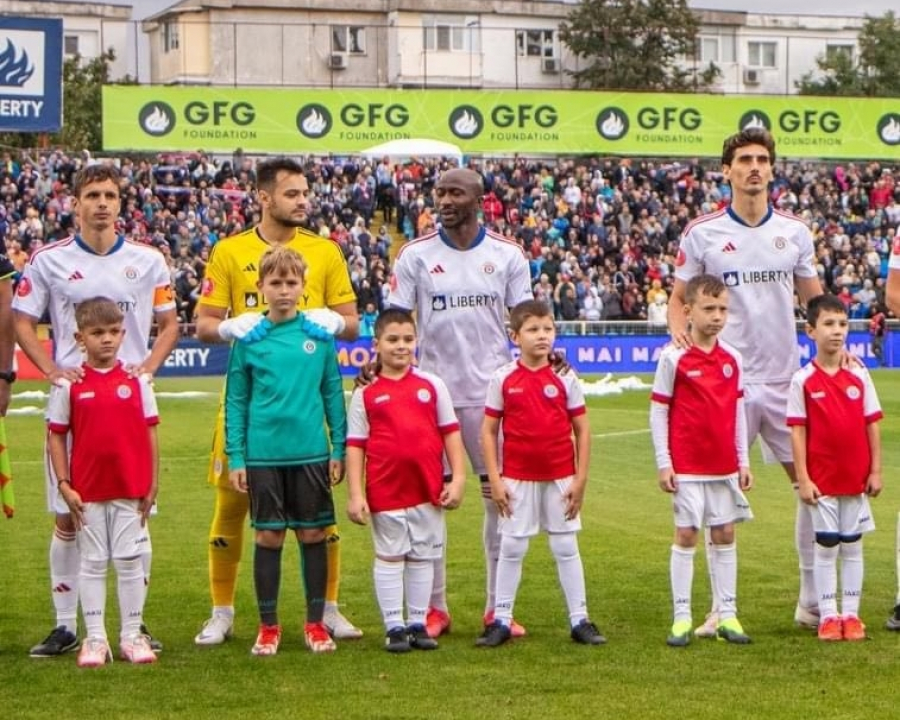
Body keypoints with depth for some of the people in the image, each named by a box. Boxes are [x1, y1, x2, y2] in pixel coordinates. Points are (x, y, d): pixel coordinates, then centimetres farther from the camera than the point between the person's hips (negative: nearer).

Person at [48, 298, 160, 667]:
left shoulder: (136, 381, 1)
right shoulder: (68, 385, -2)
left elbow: (150, 433, 4)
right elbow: (56, 436, 0)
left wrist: (152, 484, 1)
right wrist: (64, 485, -6)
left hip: (130, 489, 1)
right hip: (87, 491, -1)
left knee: (130, 561, 6)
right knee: (92, 563, 7)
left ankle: (132, 635, 14)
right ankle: (95, 639, 12)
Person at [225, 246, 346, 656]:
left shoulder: (320, 335, 2)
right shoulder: (248, 339, 0)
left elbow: (333, 393, 7)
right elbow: (235, 401, 4)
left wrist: (339, 449, 5)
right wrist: (235, 457, 0)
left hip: (312, 452, 1)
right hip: (263, 454, -1)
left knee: (313, 534, 6)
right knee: (268, 537, 4)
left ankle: (315, 623, 17)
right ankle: (268, 626, 14)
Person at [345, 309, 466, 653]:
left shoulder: (431, 385, 5)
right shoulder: (366, 395, 0)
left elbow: (451, 433, 7)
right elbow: (355, 446, -1)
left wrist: (458, 478, 1)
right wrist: (355, 494, -7)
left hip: (428, 489, 2)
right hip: (385, 492, -2)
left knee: (423, 557, 10)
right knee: (389, 557, 6)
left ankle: (418, 624, 18)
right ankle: (394, 626, 12)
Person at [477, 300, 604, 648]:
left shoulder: (565, 379, -2)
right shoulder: (503, 379, -3)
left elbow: (582, 430, 1)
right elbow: (488, 430, 0)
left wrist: (580, 479, -4)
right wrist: (494, 480, -6)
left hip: (560, 478, 0)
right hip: (517, 478, 0)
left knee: (566, 548, 7)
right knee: (511, 548, 6)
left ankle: (580, 620, 13)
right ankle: (501, 620, 13)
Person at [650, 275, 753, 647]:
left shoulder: (732, 359, 6)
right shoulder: (673, 358, -7)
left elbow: (738, 410, 12)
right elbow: (658, 411, -5)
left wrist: (743, 460, 10)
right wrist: (663, 463, -8)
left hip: (725, 465, 4)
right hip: (687, 466, -4)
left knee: (725, 535, 7)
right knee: (686, 535, -1)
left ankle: (727, 615, 13)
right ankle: (682, 617, 5)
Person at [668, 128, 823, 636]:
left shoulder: (795, 231, 7)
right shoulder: (702, 233, 0)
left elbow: (814, 299, 15)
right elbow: (679, 298, 6)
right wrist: (679, 329, -14)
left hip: (787, 379, 3)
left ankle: (813, 602, 14)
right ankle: (722, 608, 9)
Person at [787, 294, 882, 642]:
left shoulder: (859, 375, 2)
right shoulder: (803, 380, -6)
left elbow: (872, 425, 4)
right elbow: (797, 431, -7)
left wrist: (875, 470, 0)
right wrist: (803, 478, -11)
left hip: (856, 478, 3)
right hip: (822, 479, -3)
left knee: (852, 547, 8)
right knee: (826, 547, 4)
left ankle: (851, 614, 14)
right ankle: (828, 616, 10)